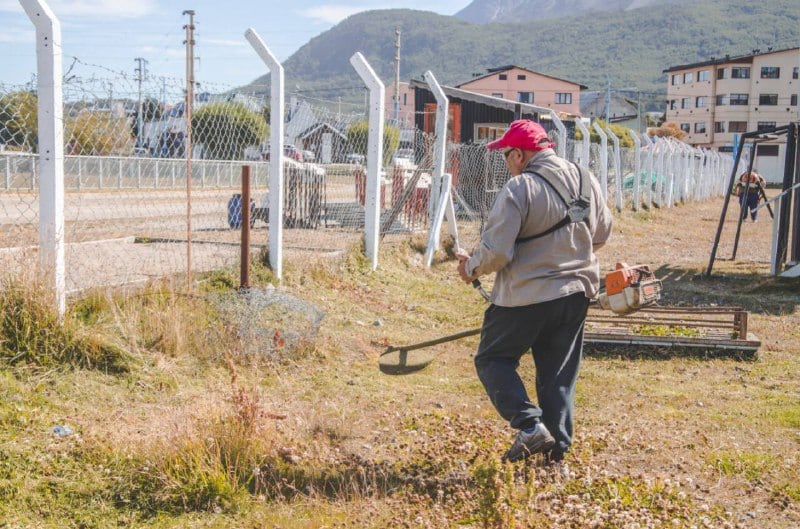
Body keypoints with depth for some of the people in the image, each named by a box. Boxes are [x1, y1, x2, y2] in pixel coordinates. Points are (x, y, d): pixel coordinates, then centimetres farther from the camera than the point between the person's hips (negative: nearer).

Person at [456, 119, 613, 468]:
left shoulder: (519, 188, -17)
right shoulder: (585, 181, 4)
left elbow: (496, 251, -19)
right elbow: (601, 233, 15)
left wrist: (472, 267, 0)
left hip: (525, 296, -6)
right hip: (576, 294, 6)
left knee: (493, 360, 12)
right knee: (559, 375, 15)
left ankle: (530, 425, -4)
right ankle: (557, 451, 17)